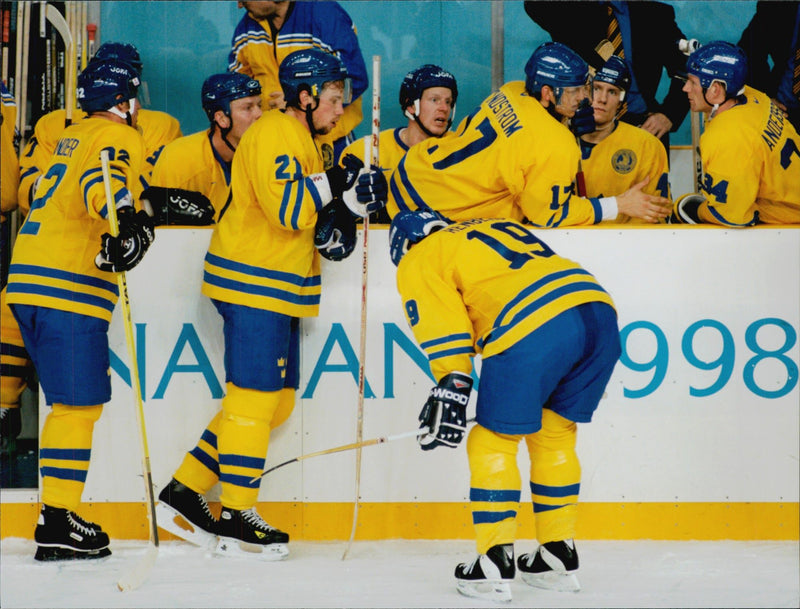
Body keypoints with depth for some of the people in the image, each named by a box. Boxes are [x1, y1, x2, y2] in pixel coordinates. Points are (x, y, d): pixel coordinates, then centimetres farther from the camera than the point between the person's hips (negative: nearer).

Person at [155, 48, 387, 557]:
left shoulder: (303, 140, 18)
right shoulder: (274, 134, -14)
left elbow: (312, 217, 19)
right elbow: (286, 210, -26)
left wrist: (354, 201, 2)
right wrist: (332, 183, -19)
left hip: (279, 290, 10)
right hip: (251, 282, -10)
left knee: (277, 401, 11)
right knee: (254, 396, -7)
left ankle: (184, 494, 15)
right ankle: (236, 519, -1)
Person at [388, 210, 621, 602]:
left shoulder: (419, 261, 16)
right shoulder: (493, 228, 38)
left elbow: (445, 326, 1)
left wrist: (450, 391, 0)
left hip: (535, 328, -7)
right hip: (600, 309, 7)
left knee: (493, 441, 6)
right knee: (554, 435, 22)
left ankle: (494, 568, 4)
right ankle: (559, 557, 27)